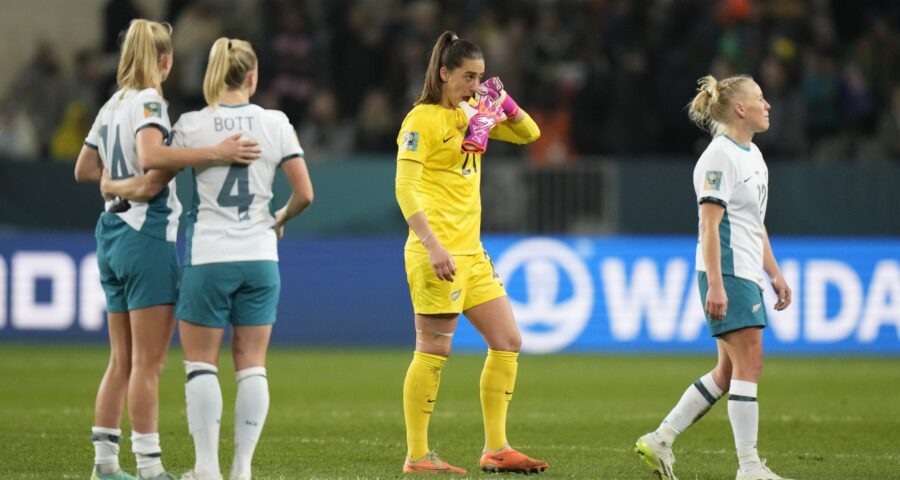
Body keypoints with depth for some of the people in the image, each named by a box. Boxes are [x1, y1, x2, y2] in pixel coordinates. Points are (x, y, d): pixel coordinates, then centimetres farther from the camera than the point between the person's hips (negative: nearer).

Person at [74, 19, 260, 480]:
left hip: (112, 232, 8)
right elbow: (150, 154, -31)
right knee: (148, 363, -6)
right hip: (149, 237, -8)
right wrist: (215, 153, -34)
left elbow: (84, 169, 20)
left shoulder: (112, 106, 13)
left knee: (122, 360, 12)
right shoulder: (148, 102, -12)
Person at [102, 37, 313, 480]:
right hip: (260, 257, 2)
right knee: (251, 365, 7)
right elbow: (304, 194, -1)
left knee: (201, 362, 6)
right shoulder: (275, 123, 0)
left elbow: (151, 185, 0)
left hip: (209, 259, -2)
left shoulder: (192, 125, -5)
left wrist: (112, 187, 20)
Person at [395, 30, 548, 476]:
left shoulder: (472, 113, 13)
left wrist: (503, 102, 1)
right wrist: (432, 246, -24)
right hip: (438, 251, -8)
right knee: (434, 351, -7)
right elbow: (405, 189, -16)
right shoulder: (423, 120, -9)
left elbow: (528, 134, 21)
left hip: (471, 251, 9)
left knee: (507, 342, 7)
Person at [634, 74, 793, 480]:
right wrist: (715, 285, -22)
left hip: (747, 274, 10)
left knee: (729, 372, 9)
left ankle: (660, 440, 14)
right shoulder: (720, 157, -13)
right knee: (749, 364, -10)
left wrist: (774, 273, 22)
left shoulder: (752, 155, 17)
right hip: (727, 274, -10)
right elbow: (709, 225, -17)